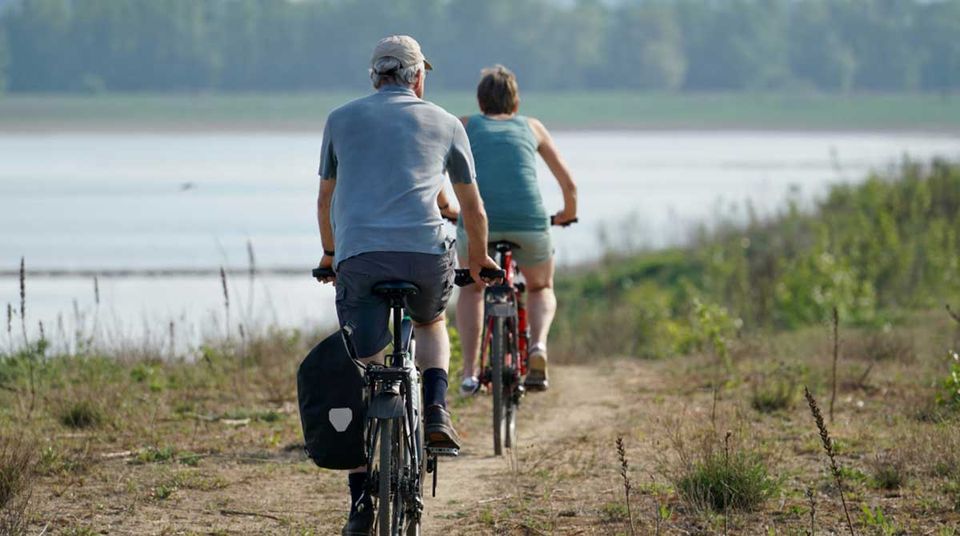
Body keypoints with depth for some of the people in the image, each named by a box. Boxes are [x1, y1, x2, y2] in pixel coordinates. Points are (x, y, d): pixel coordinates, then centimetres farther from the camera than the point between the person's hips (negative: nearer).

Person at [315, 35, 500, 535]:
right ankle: (435, 411, 10)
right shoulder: (445, 123, 18)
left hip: (358, 258, 0)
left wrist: (331, 254, 45)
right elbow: (473, 209, 25)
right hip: (426, 255, 0)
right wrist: (479, 256, 44)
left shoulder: (341, 119, 19)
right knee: (431, 323, 33)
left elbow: (325, 200, 28)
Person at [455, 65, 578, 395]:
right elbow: (569, 184, 26)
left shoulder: (465, 126, 20)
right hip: (528, 221, 0)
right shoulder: (532, 127, 23)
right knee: (541, 289, 28)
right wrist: (568, 213, 47)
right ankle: (538, 344, -3)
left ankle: (469, 373, 13)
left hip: (477, 221, 0)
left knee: (471, 289, 29)